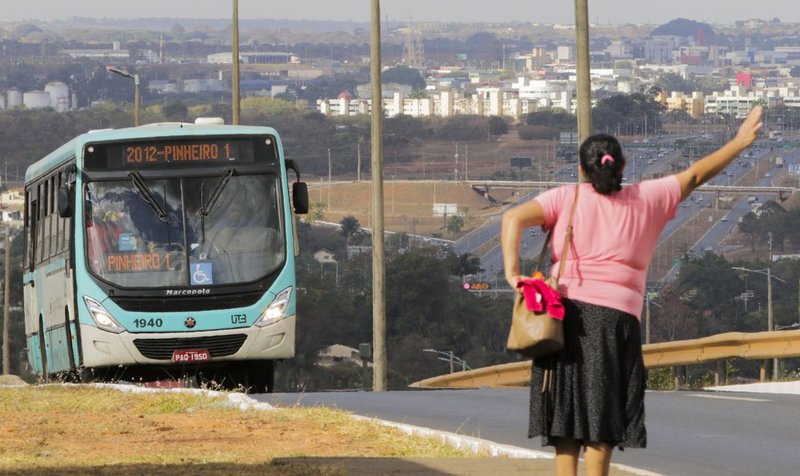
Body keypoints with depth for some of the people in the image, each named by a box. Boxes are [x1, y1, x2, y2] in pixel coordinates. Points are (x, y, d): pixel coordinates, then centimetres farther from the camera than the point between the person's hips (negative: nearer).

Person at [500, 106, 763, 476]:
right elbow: (694, 175, 19)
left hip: (566, 311, 1)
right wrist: (739, 143, 30)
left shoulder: (566, 198, 7)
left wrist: (512, 273, -15)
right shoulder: (645, 199, 9)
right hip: (616, 317, -1)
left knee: (566, 416, 5)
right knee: (603, 418, 2)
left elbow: (514, 218, -8)